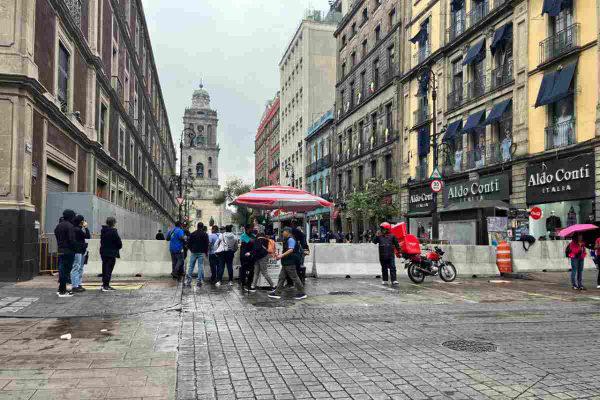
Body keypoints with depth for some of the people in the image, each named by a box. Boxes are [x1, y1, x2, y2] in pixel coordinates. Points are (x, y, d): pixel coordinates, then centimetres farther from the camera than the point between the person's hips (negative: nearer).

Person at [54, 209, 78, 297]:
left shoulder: (58, 226, 15)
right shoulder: (70, 226, -14)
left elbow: (56, 238, 17)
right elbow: (72, 240, -19)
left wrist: (59, 246, 17)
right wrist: (75, 248, -9)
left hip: (60, 251, 9)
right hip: (68, 251, -9)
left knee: (61, 270, 15)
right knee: (66, 270, -4)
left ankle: (61, 290, 22)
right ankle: (63, 291, -1)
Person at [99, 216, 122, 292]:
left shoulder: (103, 230, 6)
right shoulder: (113, 231, -16)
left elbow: (101, 241, 12)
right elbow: (119, 242, -12)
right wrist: (119, 246, 8)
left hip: (103, 252, 8)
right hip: (111, 253, -8)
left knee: (105, 269, 14)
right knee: (109, 269, -3)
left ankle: (105, 285, 21)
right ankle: (105, 286, -5)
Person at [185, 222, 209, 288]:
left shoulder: (192, 234, 3)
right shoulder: (205, 234, -1)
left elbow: (189, 243, 6)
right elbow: (207, 244, -3)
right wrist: (206, 252, 7)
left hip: (193, 252, 1)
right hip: (201, 253, -1)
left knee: (191, 266, 6)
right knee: (200, 266, 2)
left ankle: (188, 281, 0)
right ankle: (199, 281, 0)